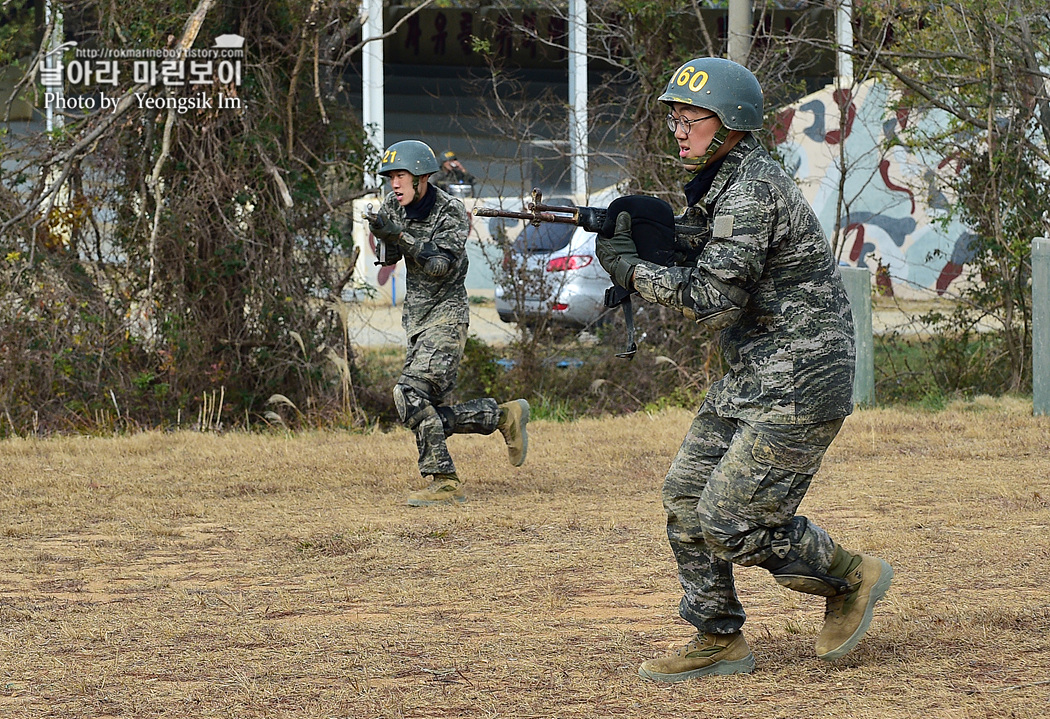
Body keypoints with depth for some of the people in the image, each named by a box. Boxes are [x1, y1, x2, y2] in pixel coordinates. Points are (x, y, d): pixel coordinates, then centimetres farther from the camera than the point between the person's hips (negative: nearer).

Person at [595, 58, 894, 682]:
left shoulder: (751, 191, -20)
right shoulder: (721, 184, 12)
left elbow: (715, 299, -24)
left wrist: (633, 270, -14)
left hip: (798, 384, -10)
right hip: (751, 377, 10)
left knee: (730, 523, -9)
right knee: (687, 496, 7)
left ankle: (852, 577, 11)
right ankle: (719, 641, 15)